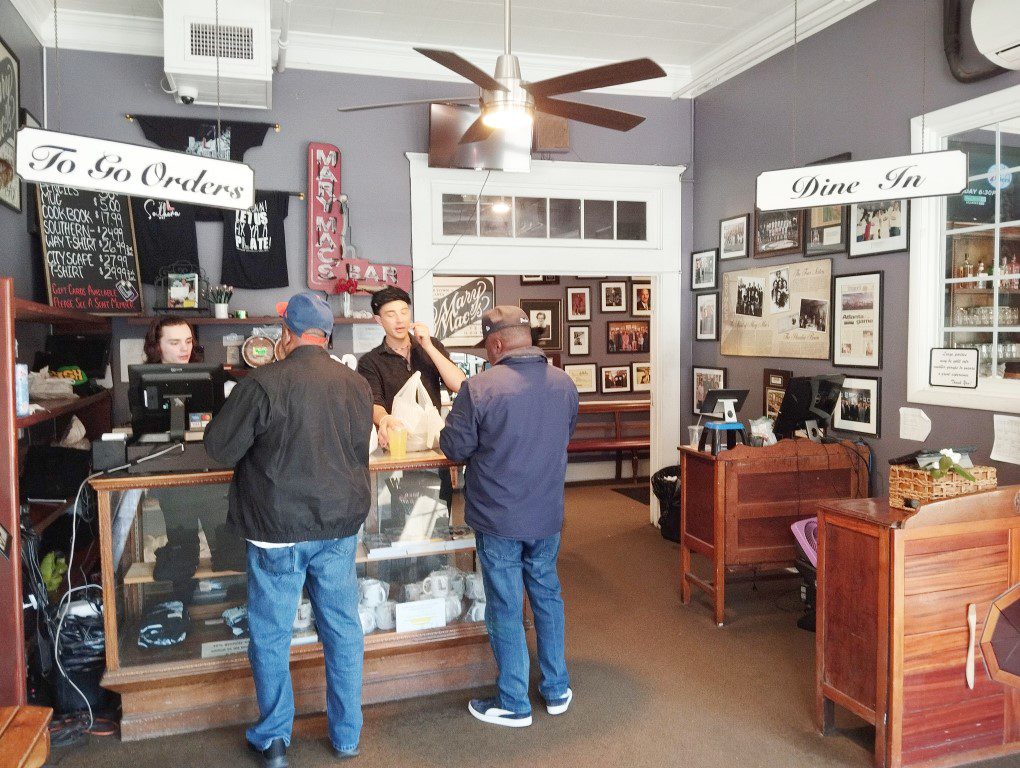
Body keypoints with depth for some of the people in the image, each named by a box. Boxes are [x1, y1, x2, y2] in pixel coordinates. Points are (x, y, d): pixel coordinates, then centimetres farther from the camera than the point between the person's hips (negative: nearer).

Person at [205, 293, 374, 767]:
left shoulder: (263, 384, -15)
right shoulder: (357, 385, -2)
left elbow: (219, 448, -7)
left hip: (278, 530, -3)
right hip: (339, 526, 4)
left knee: (271, 634, 12)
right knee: (343, 629, 14)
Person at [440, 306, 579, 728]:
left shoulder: (481, 388, -20)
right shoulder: (564, 384, -1)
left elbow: (453, 447, -12)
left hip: (498, 519, -5)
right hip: (548, 516, 5)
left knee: (506, 608, 8)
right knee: (547, 596, 20)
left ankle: (514, 704, 22)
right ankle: (557, 690, 32)